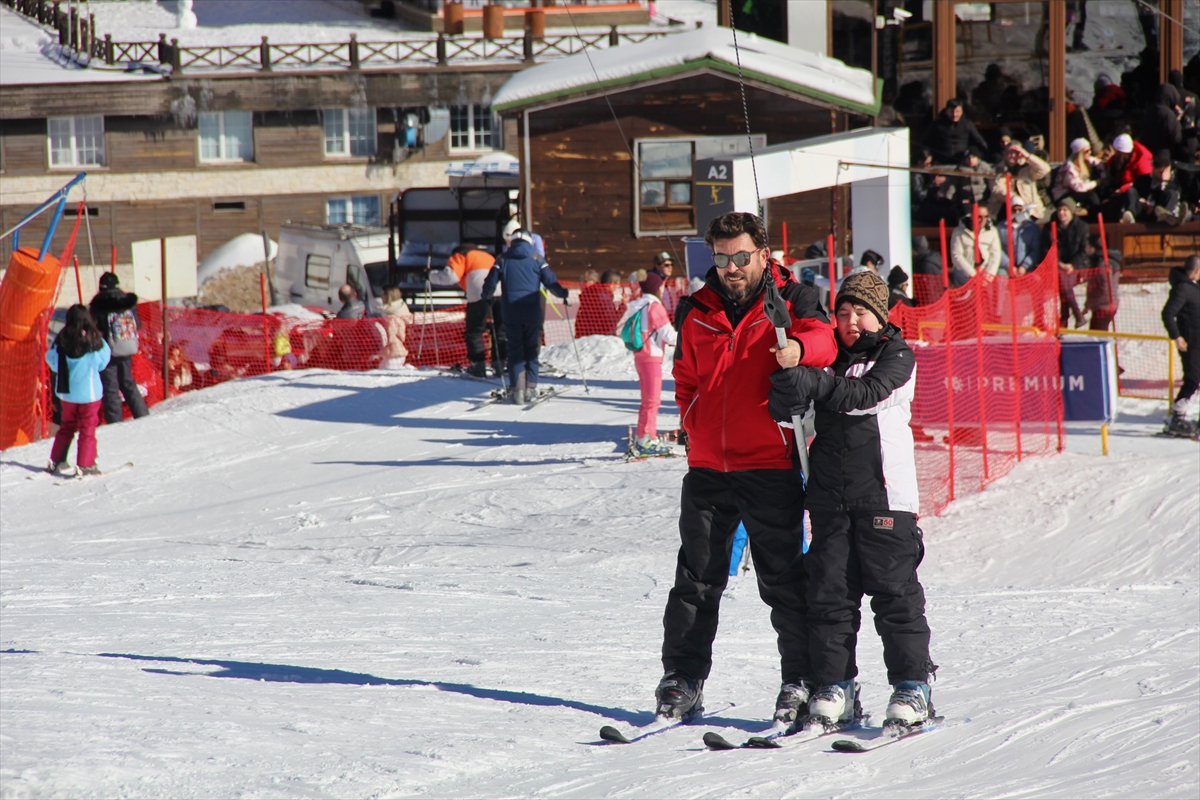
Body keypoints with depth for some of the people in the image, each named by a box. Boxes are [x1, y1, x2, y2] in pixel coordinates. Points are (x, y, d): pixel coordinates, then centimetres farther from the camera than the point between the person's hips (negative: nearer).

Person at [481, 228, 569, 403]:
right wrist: (563, 294, 14)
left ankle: (517, 389, -6)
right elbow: (550, 281, -1)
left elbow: (491, 282, 1)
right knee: (532, 349, 9)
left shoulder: (503, 259, 4)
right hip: (532, 311, 0)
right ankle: (531, 387, 1)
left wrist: (486, 297, 19)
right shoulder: (535, 258, 2)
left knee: (515, 349, 5)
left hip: (510, 312, 0)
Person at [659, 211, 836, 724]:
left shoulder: (790, 301, -1)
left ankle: (801, 681, 6)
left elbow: (821, 341, -22)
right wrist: (696, 426, 6)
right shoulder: (697, 312, 11)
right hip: (708, 466, 4)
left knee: (782, 579, -2)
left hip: (770, 466, -4)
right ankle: (682, 681, 15)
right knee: (697, 578, 8)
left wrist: (799, 347, -45)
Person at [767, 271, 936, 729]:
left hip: (883, 491, -5)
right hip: (831, 493, 5)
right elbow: (783, 410, 3)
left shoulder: (897, 357, 1)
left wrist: (814, 383, -29)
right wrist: (789, 386, -20)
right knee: (828, 590, 3)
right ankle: (835, 684, 9)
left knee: (894, 589, -3)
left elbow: (867, 394, -18)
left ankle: (913, 685, 3)